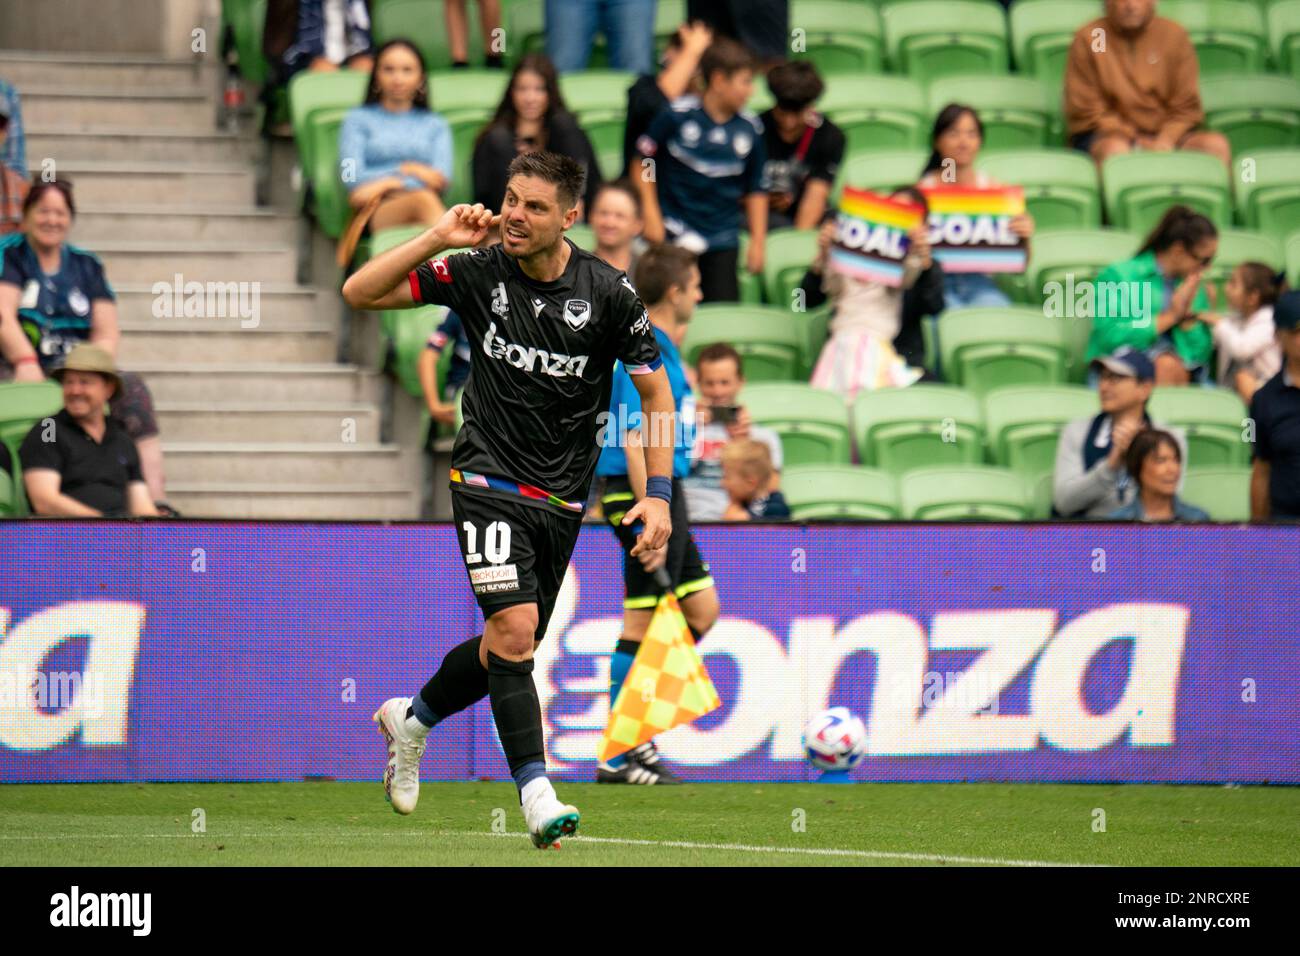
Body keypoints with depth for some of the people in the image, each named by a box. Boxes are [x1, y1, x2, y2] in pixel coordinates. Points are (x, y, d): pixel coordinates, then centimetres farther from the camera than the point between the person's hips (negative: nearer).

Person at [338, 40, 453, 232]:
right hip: (377, 211, -2)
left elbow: (442, 178, 10)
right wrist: (406, 170, 4)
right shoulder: (358, 119, 24)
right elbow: (351, 178, 8)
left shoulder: (435, 124, 28)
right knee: (424, 200, -39)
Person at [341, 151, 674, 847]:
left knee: (510, 647, 12)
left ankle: (411, 719, 39)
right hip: (489, 477, -3)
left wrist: (658, 495, -4)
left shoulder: (607, 293, -7)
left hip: (563, 497, 3)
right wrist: (437, 239, -18)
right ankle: (536, 795, -17)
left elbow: (655, 390, 3)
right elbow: (359, 293, -6)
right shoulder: (477, 272, -7)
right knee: (514, 631, -20)